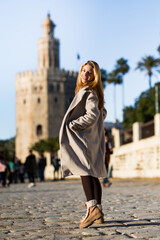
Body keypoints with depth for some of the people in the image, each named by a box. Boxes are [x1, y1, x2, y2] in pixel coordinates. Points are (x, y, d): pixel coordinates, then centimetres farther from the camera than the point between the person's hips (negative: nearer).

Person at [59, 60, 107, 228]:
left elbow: (92, 115, -21)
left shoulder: (88, 92, -10)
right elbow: (103, 113, 31)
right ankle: (98, 212, 13)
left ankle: (92, 208, -32)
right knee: (92, 174, 10)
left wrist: (73, 125, -16)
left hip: (84, 138, -10)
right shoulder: (93, 92, 20)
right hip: (93, 138, 10)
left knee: (84, 170, -20)